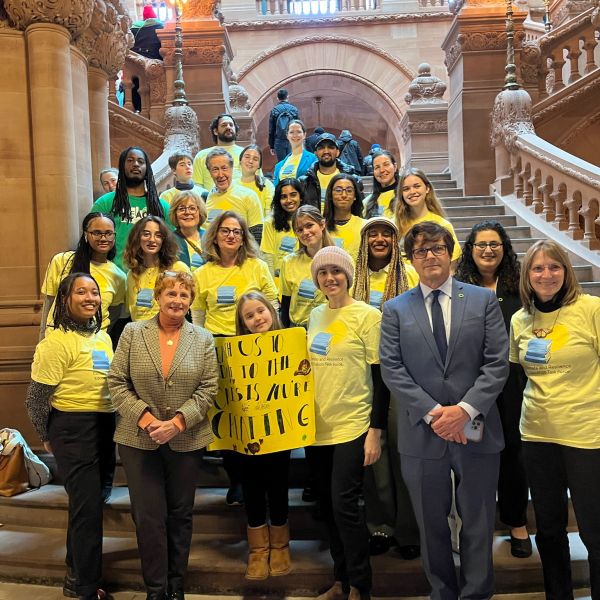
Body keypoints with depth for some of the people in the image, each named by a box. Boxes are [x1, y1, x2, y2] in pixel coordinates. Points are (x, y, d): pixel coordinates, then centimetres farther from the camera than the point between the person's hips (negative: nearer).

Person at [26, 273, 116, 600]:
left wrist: (111, 426, 17)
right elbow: (36, 397, -15)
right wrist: (48, 437, -3)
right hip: (74, 429, -8)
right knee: (88, 508, 0)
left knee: (88, 503, 20)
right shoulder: (57, 342, -17)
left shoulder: (103, 337, 9)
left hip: (105, 427, 8)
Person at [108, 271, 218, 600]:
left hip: (187, 440, 1)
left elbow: (208, 389, -3)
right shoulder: (132, 333, 0)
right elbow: (117, 383, -3)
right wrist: (145, 418, -14)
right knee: (149, 517, 3)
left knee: (180, 515, 12)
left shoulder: (203, 339, 2)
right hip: (139, 439, -1)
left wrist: (177, 422, -15)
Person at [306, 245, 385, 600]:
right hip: (317, 425, 6)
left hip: (352, 426, -6)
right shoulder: (315, 316, 10)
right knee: (327, 505, 12)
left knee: (344, 503, -7)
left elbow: (380, 378, -9)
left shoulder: (368, 315, -8)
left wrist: (376, 431, -13)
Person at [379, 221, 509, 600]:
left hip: (476, 430, 0)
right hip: (423, 433, 1)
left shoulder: (484, 300, 4)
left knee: (478, 523, 12)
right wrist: (432, 412, -13)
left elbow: (497, 363, -3)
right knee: (432, 525, 13)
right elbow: (392, 369, -4)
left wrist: (466, 409, -14)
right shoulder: (396, 309, 5)